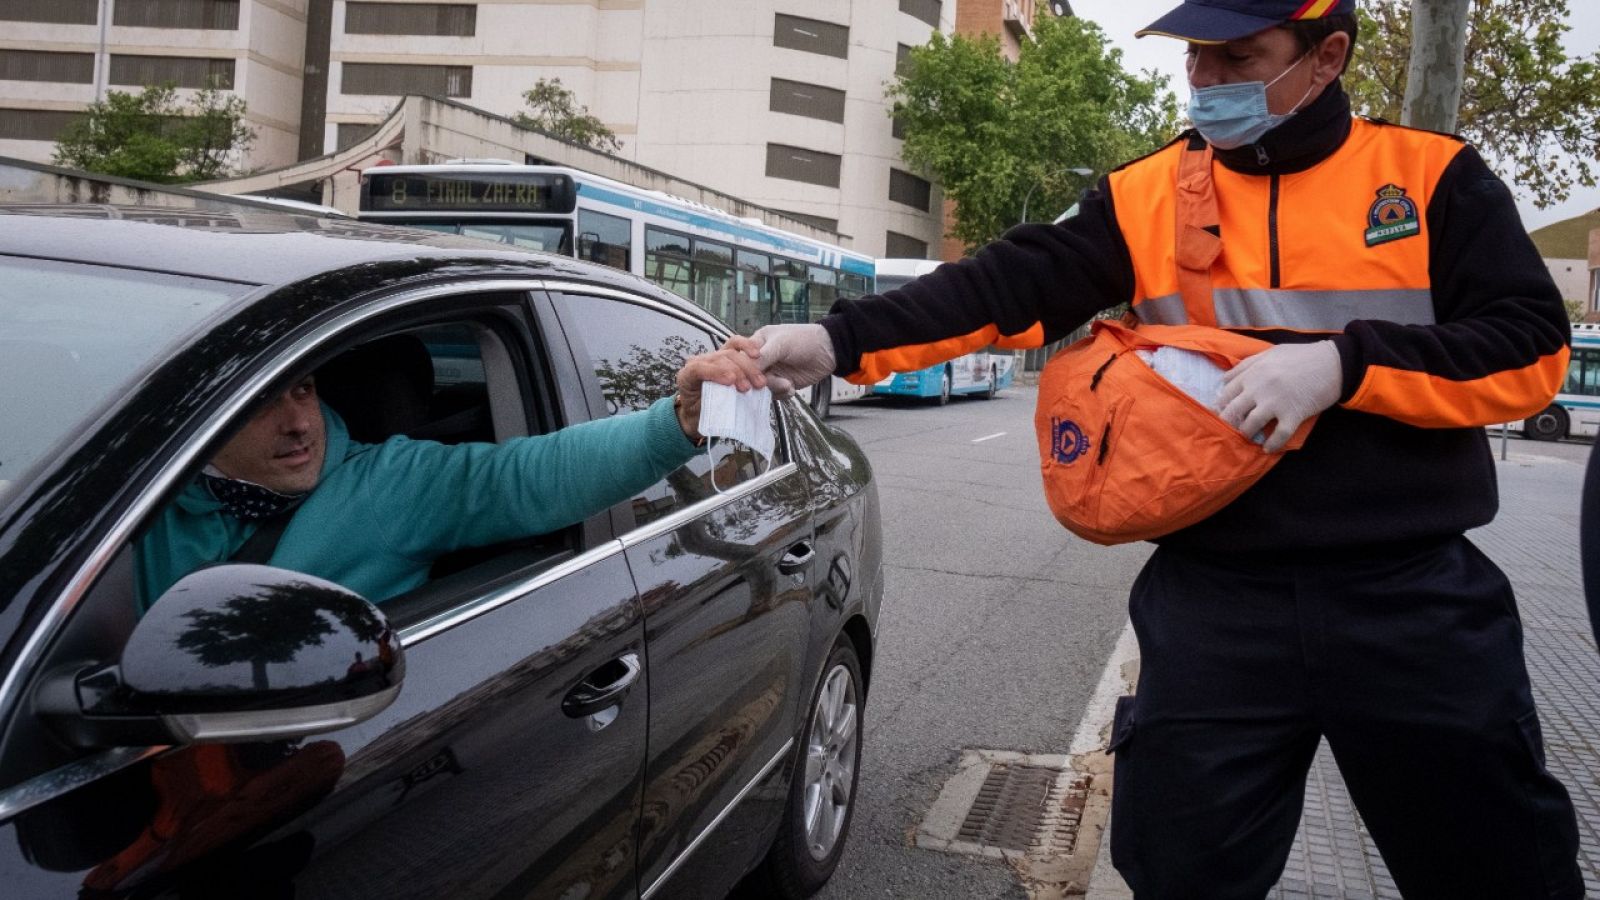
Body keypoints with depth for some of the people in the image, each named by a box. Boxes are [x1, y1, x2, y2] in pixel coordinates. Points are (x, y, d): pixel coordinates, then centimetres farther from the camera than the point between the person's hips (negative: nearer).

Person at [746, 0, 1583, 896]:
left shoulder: (1432, 174, -1)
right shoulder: (1147, 194, 3)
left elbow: (1533, 348, -6)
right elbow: (1009, 283, -7)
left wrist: (1342, 364, -20)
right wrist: (839, 341, -20)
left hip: (1416, 600, 0)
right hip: (1215, 599, 1)